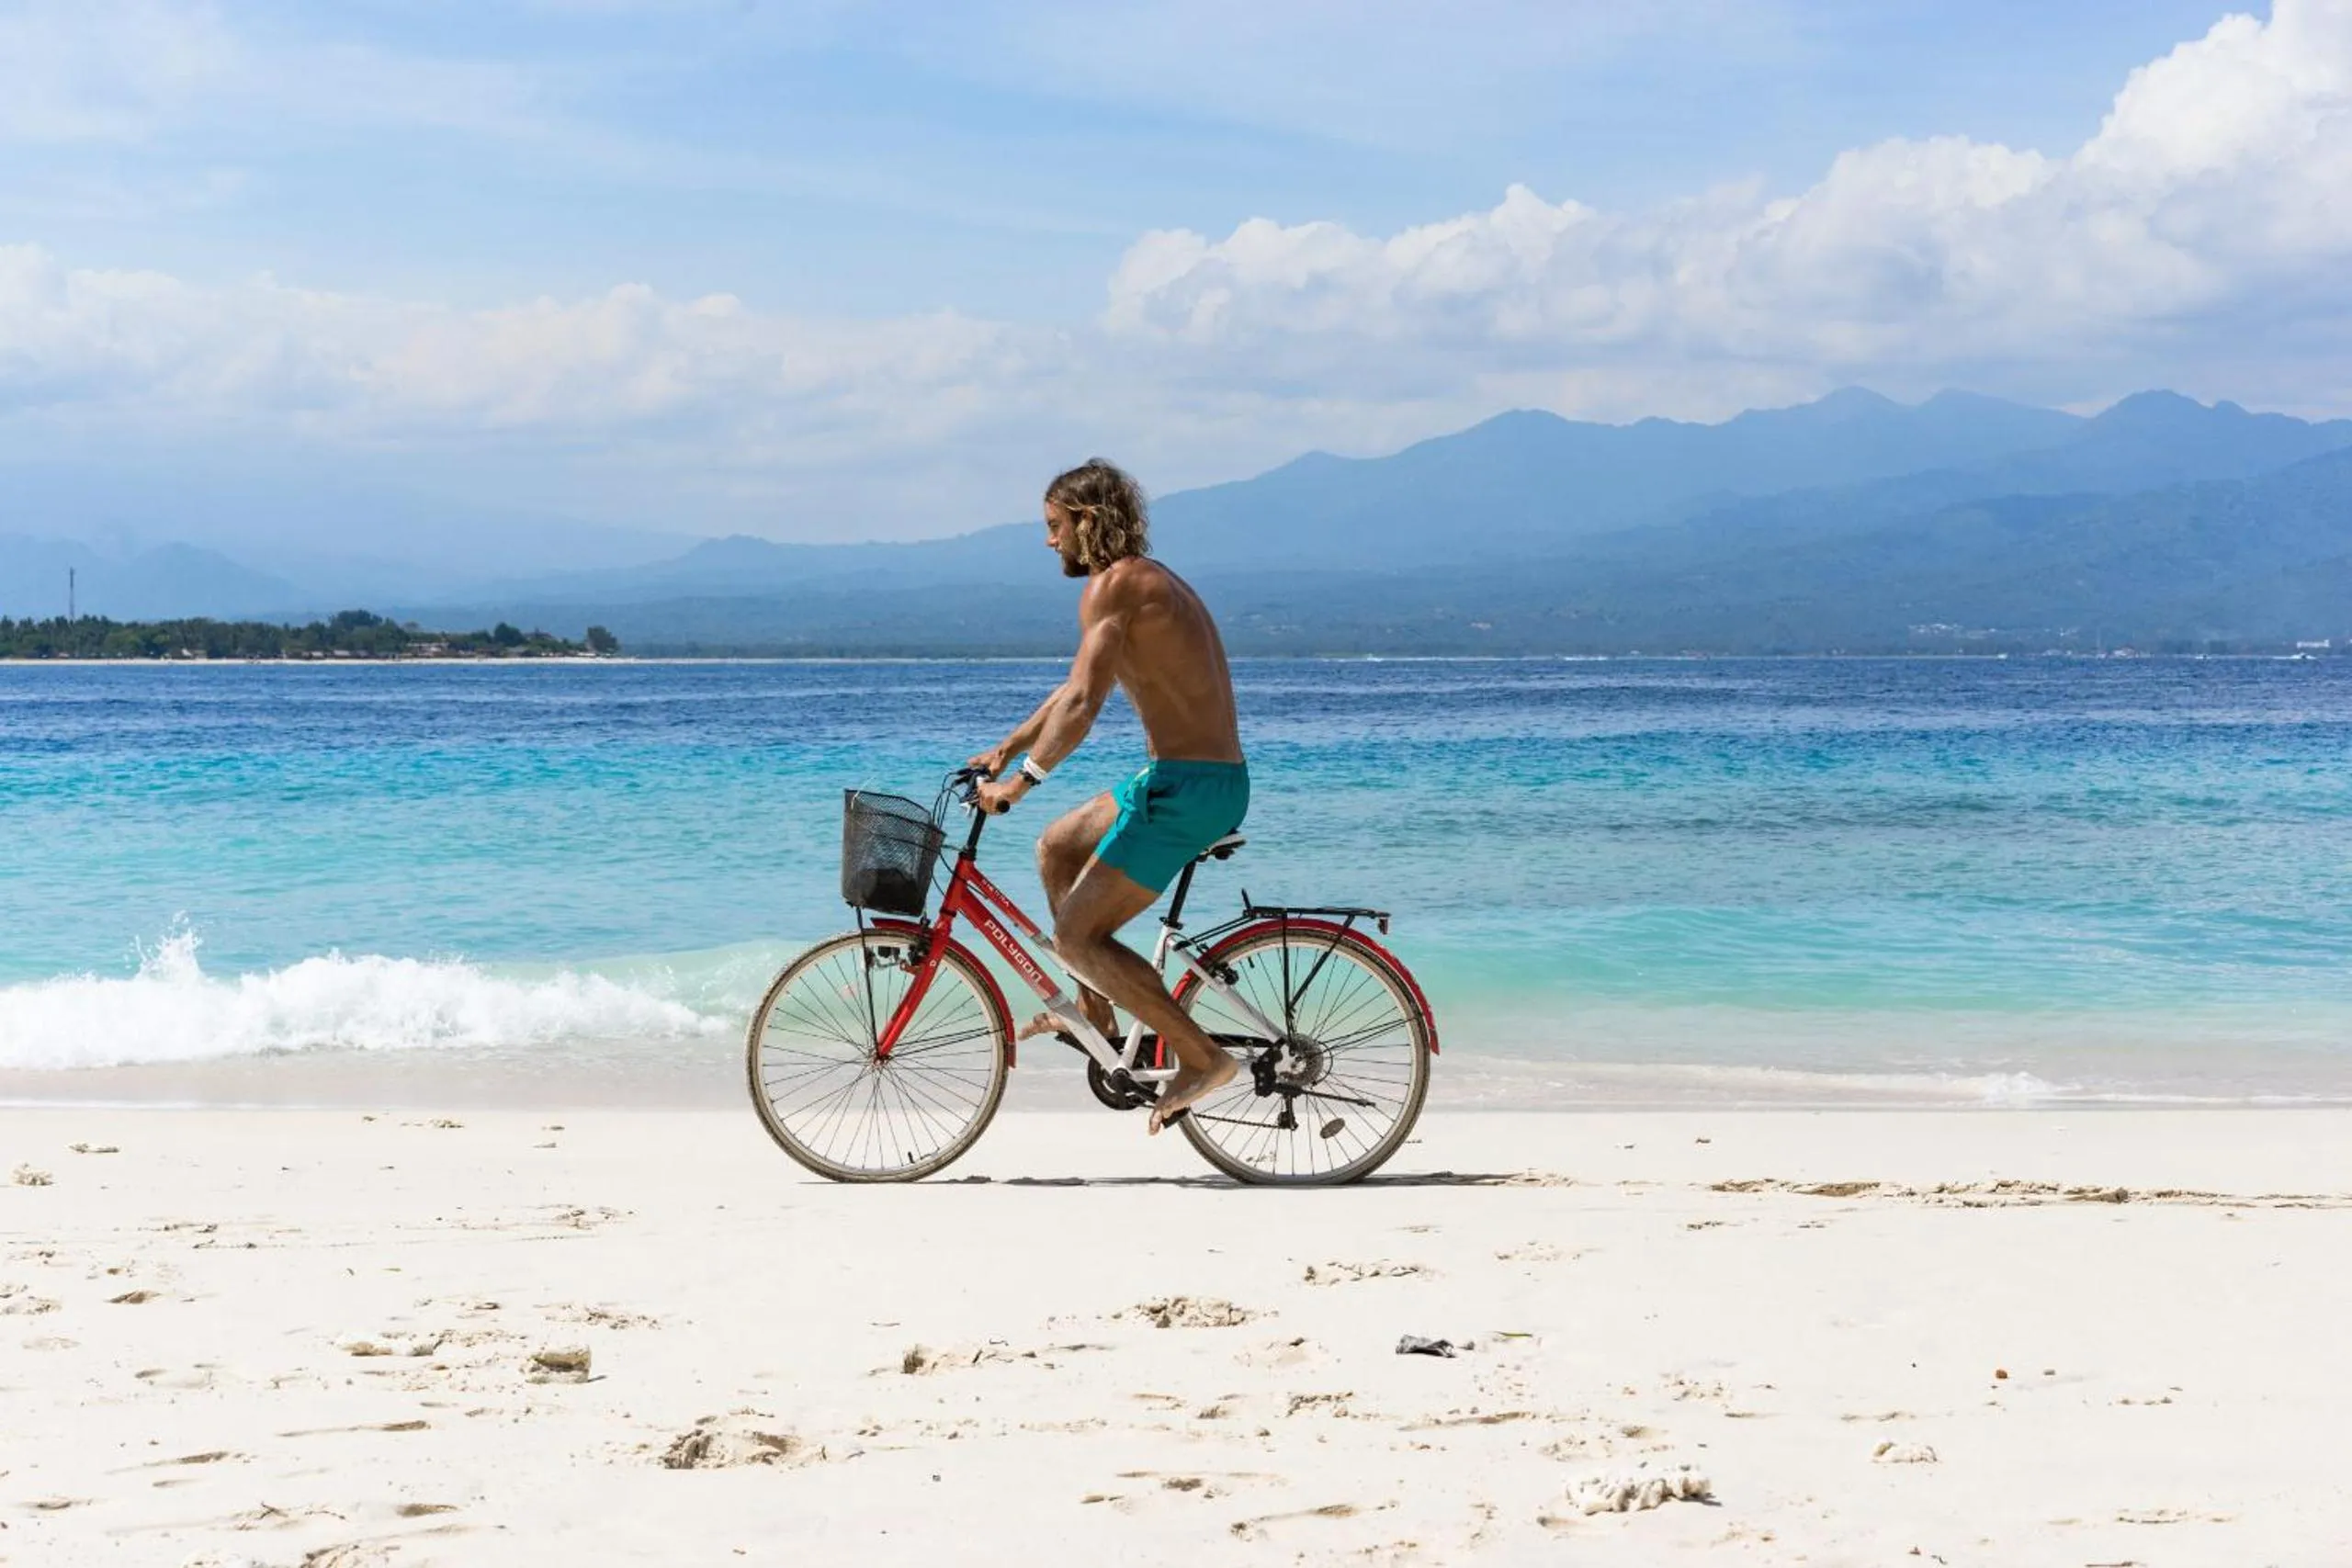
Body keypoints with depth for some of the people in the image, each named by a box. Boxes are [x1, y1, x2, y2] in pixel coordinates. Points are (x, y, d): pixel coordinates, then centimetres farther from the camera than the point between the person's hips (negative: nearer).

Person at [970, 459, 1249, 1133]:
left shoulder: (1113, 584, -12)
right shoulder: (1151, 580, 20)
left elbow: (1081, 704, -23)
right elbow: (1075, 689, 29)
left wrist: (1020, 781, -17)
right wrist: (1005, 748, 30)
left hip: (1188, 788, -10)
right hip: (1216, 779, 10)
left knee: (1076, 936, -6)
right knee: (1056, 849, 25)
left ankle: (1202, 1058, -7)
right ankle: (1096, 1016, 27)